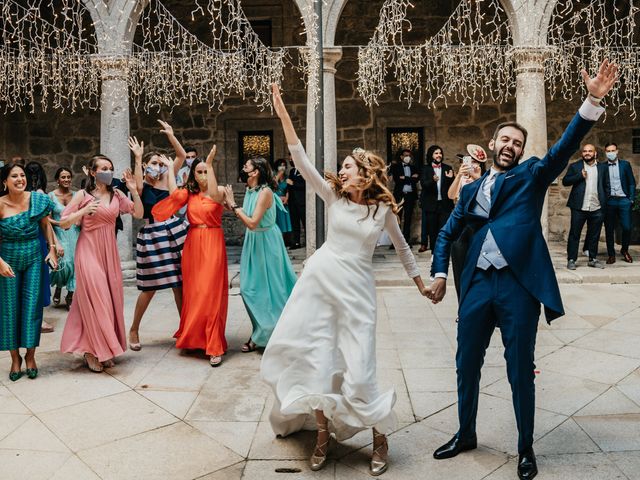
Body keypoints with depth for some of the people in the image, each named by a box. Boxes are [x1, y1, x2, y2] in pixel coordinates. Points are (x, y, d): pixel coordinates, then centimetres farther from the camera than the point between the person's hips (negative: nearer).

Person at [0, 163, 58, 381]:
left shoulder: (37, 199, -6)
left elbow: (46, 225, 8)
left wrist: (52, 250, 1)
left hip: (34, 258, 1)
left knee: (32, 306, 1)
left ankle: (30, 356, 16)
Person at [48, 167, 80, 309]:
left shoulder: (76, 195, 6)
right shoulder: (51, 195, -1)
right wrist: (60, 223, -18)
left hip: (74, 233, 3)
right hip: (59, 234, -3)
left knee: (74, 262, 0)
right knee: (64, 263, -13)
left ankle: (70, 296, 14)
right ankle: (58, 287, 19)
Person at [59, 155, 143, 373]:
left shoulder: (116, 195, 7)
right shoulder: (83, 195, -4)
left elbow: (138, 213, 4)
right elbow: (63, 222, -4)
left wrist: (134, 190, -6)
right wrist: (84, 211, -16)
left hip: (109, 251, 5)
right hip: (89, 250, -4)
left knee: (111, 299, 6)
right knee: (94, 298, -7)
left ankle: (105, 349, 19)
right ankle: (92, 351, 5)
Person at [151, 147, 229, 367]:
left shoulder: (220, 190, 0)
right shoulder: (189, 193, 9)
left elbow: (213, 194, -23)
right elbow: (174, 195, -10)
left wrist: (210, 163, -24)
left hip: (213, 244, -4)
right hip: (192, 244, 4)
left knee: (211, 293, -7)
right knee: (192, 292, 7)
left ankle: (214, 346, -3)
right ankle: (193, 338, 23)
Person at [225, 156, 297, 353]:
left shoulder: (265, 192, -21)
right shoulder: (250, 190, 5)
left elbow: (252, 223, -26)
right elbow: (247, 220, 4)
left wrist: (233, 205, -22)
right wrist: (230, 205, 1)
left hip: (266, 242, -8)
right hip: (252, 241, 9)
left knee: (268, 288, 3)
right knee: (251, 288, 12)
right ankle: (260, 334, 27)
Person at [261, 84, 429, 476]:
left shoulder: (384, 208, 0)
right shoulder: (334, 197, 2)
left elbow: (402, 247, 14)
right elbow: (303, 163, -7)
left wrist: (421, 283, 19)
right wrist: (284, 116, -14)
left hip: (357, 289, -2)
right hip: (320, 278, 2)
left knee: (358, 369, -4)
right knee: (317, 357, 4)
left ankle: (380, 435, 19)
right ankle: (324, 431, 23)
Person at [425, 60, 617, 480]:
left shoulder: (532, 175, 8)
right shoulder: (471, 189, 16)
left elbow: (565, 147, -9)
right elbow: (447, 234, 21)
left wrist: (594, 101, -21)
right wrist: (440, 273, 8)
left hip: (519, 284, -3)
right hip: (477, 284, 4)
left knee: (521, 370, 5)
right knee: (467, 364, 13)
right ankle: (466, 434, 34)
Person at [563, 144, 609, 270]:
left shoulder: (603, 167, 12)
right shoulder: (575, 166, 6)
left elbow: (607, 186, 11)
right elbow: (565, 181, -2)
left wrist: (605, 203, 2)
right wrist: (580, 176, -13)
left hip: (597, 208, 2)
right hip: (579, 207, -2)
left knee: (594, 235, 9)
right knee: (574, 234, 0)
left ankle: (593, 259, 20)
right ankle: (571, 259, 6)